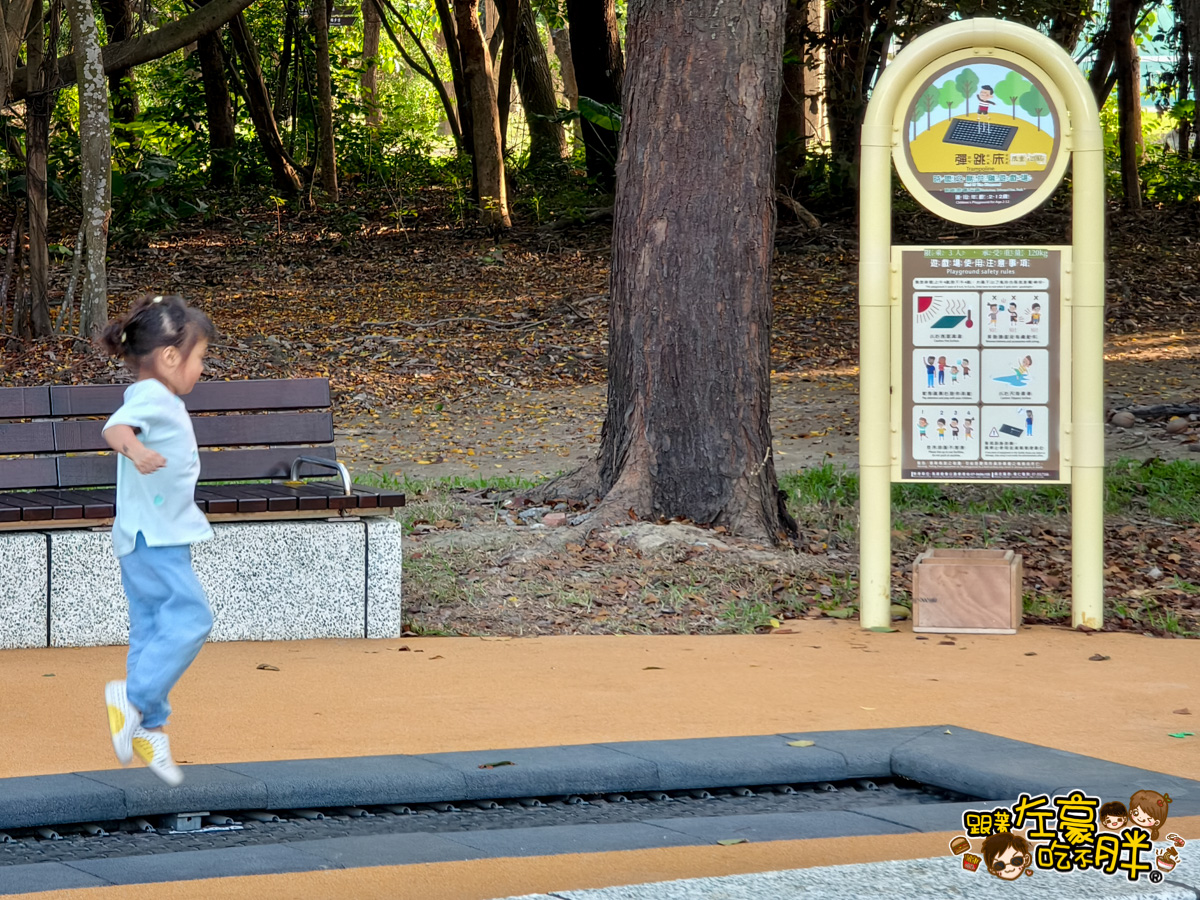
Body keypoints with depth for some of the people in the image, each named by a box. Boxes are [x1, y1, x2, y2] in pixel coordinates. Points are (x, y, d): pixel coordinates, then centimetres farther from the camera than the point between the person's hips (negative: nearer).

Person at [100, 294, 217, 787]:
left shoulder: (160, 401, 16)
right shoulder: (151, 397, -16)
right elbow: (115, 427, -37)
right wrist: (134, 448, -58)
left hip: (157, 538, 10)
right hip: (153, 538, -10)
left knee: (153, 630, 11)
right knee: (191, 616, -14)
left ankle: (148, 728, 14)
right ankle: (133, 696, -12)